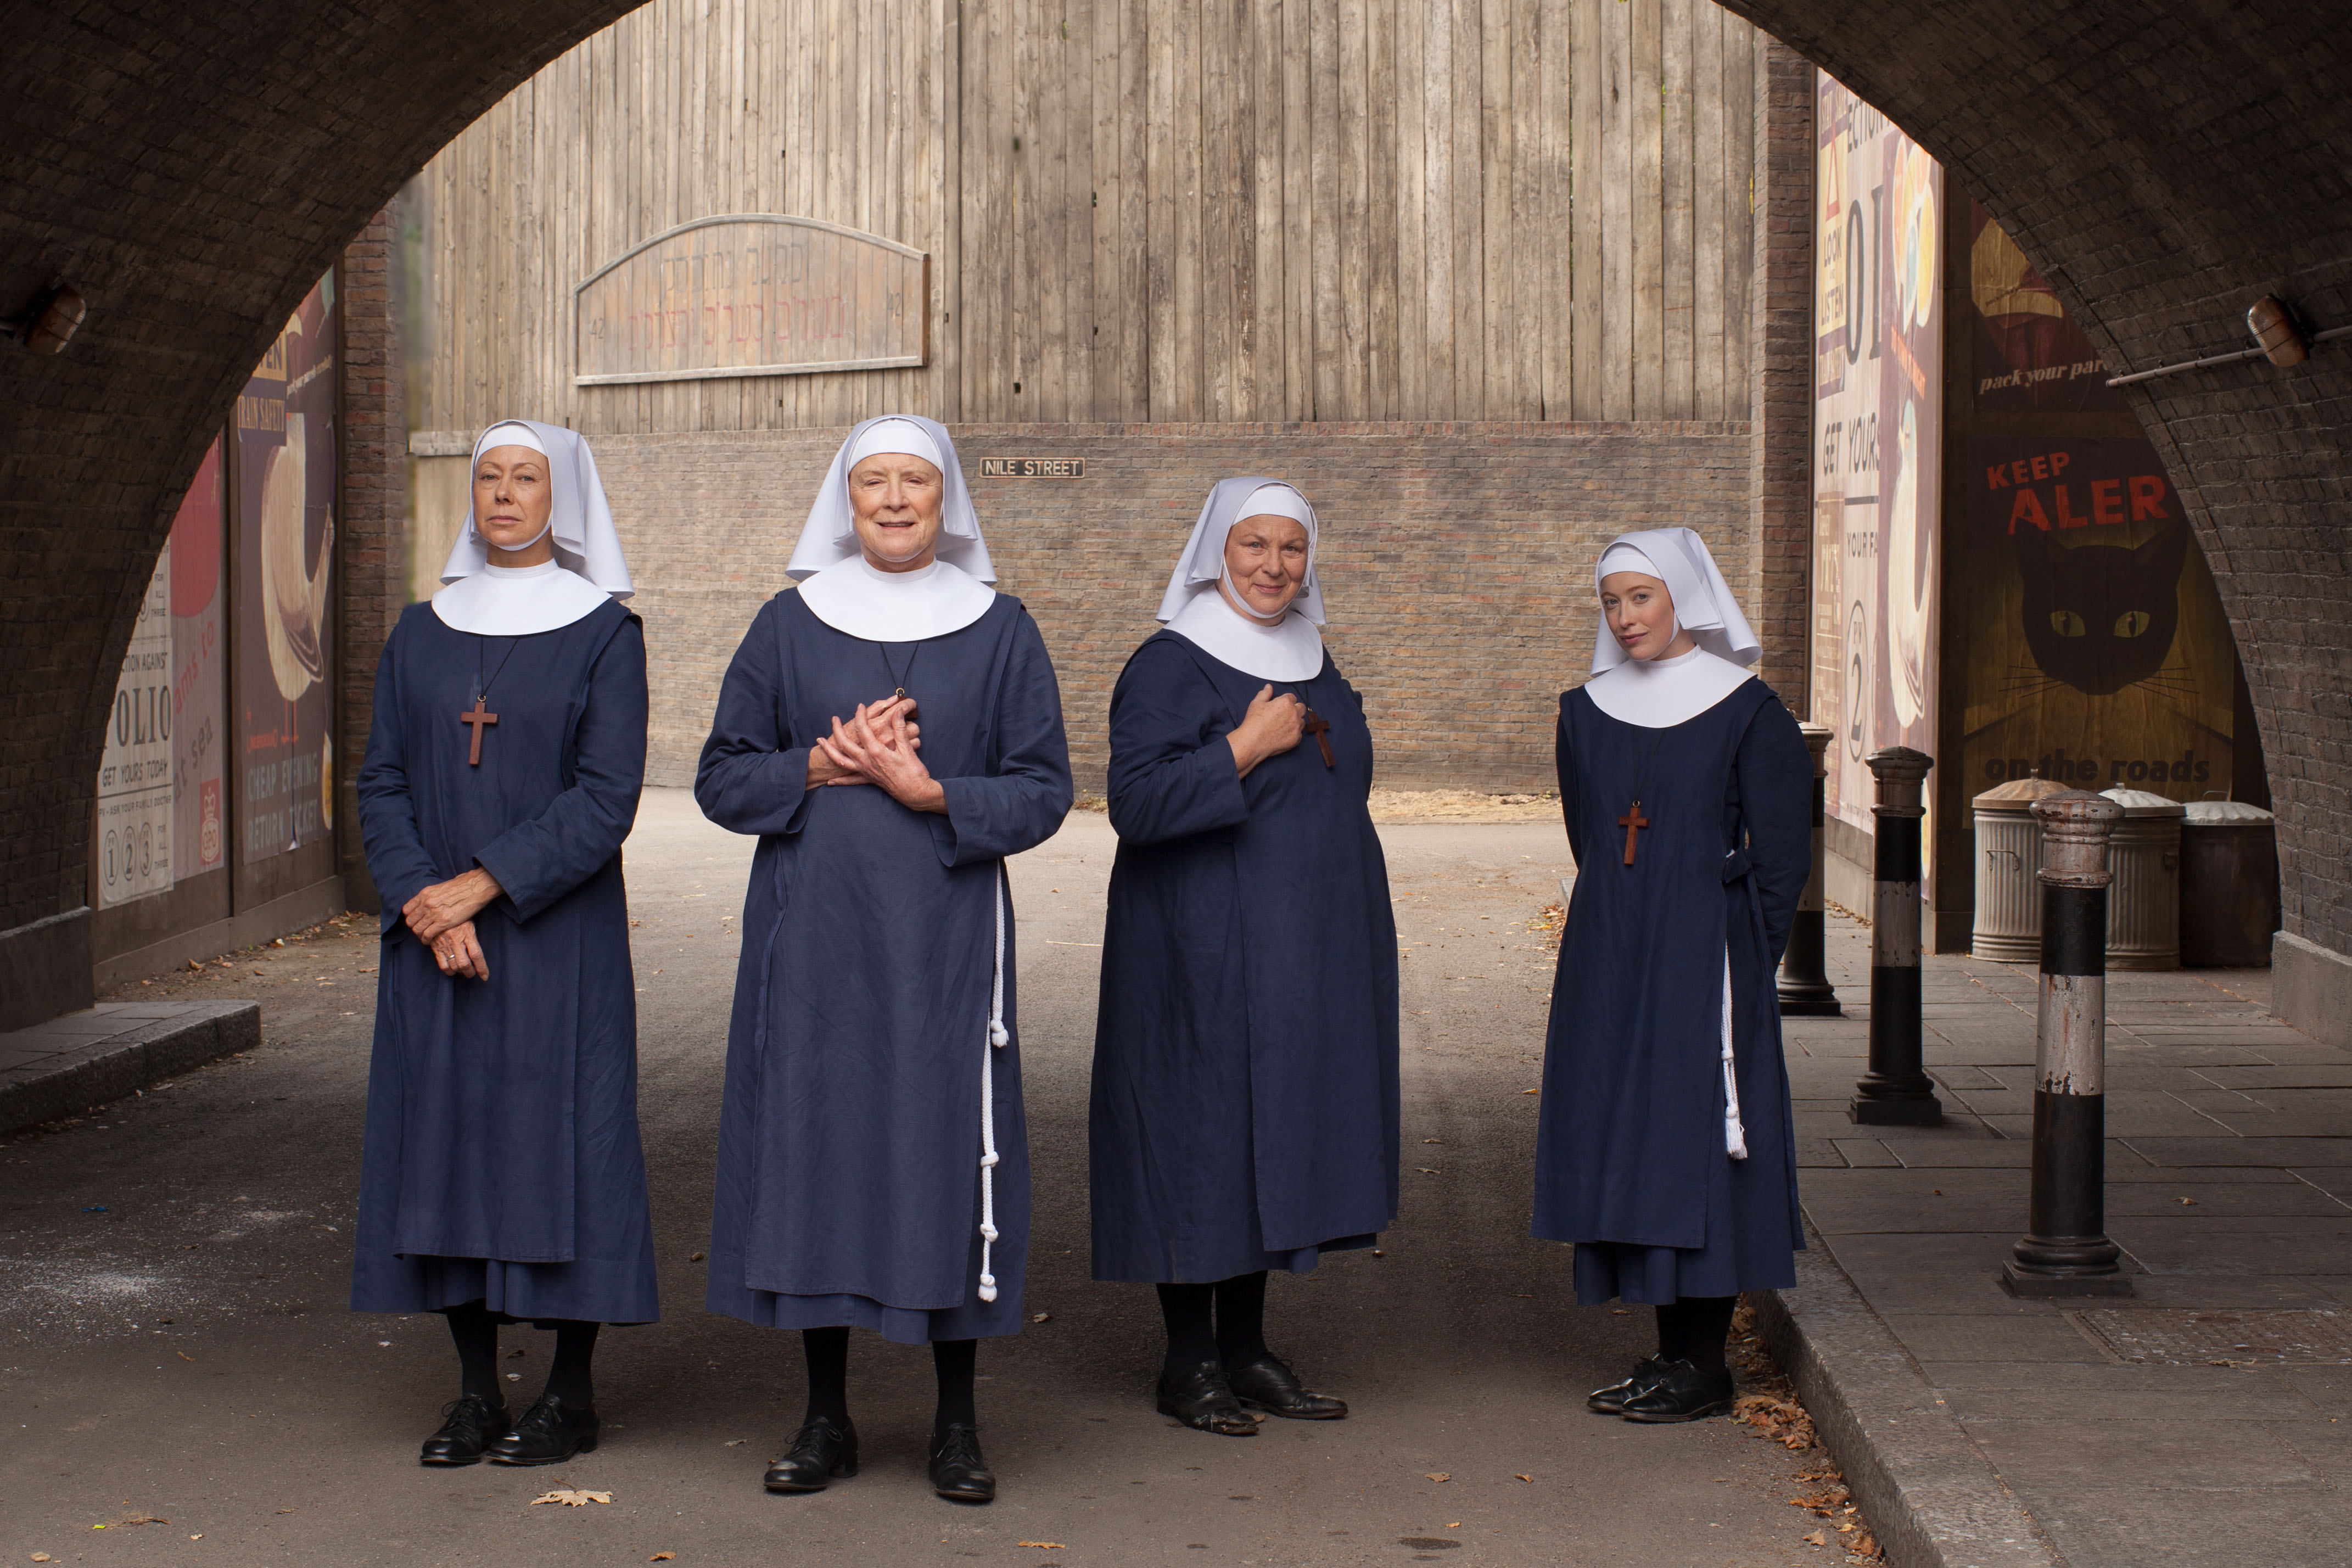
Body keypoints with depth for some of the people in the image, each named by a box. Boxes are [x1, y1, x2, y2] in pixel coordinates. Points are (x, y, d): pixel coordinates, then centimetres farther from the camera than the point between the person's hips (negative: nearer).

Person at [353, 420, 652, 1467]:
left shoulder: (603, 634, -2)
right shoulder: (421, 635, 10)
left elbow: (606, 800, -10)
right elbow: (381, 784, 5)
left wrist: (480, 886, -16)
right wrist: (424, 904, -11)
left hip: (558, 938, -4)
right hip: (434, 941, 4)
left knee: (560, 1139, -2)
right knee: (447, 1138, 4)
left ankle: (572, 1394, 7)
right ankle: (475, 1391, 13)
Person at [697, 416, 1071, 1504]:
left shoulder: (1000, 631, 4)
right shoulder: (790, 626, 6)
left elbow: (1043, 791, 1)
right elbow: (723, 778, 5)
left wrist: (931, 792, -14)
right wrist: (824, 768, -12)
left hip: (944, 942, -1)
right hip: (813, 940, 1)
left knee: (945, 1156, 0)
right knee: (814, 1148, 2)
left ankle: (957, 1423, 12)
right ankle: (826, 1419, 14)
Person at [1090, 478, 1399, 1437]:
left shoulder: (1313, 667, 13)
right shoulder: (1169, 667, -9)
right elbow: (1137, 802, -19)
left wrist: (1368, 924, 16)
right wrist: (1246, 747, -20)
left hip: (1305, 954, 7)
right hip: (1205, 951, -7)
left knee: (1277, 1137, 9)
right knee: (1201, 1136, -3)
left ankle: (1245, 1350, 18)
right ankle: (1187, 1364, 7)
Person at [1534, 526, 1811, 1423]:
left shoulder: (1746, 713, -5)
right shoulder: (1587, 713, 9)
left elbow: (1782, 856, -4)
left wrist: (1736, 964, -4)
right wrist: (1621, 933, 12)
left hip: (1701, 967, -5)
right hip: (1607, 966, 5)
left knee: (1696, 1144, -4)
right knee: (1623, 1145, 6)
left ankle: (1704, 1366, 3)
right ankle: (1671, 1354, 14)